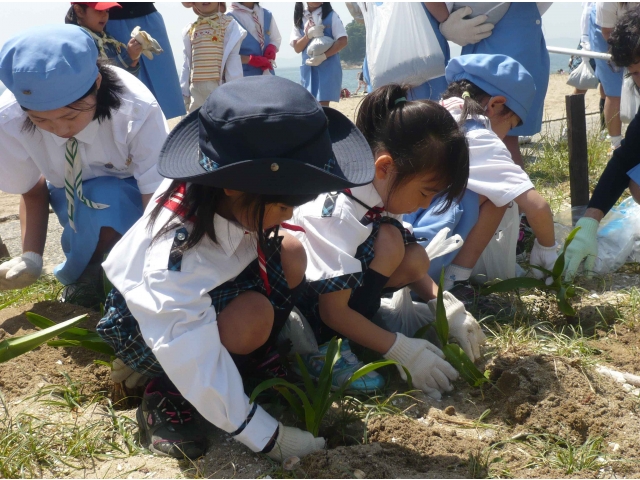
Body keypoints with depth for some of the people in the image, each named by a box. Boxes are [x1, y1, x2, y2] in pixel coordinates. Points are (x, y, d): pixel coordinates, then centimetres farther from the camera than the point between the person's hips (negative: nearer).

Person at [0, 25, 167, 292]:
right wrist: (30, 259, -25)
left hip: (134, 195, -1)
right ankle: (85, 271, -1)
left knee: (103, 197, -34)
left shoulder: (137, 112, -36)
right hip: (72, 196, 2)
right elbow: (32, 192, -10)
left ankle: (89, 276, -5)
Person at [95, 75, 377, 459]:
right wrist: (267, 436, -30)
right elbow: (195, 365, -36)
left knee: (291, 254, -13)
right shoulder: (178, 254, -42)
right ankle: (166, 396, -10)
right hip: (143, 320, -7)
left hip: (211, 286, 7)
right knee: (253, 315, -33)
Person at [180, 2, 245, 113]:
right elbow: (187, 63, 14)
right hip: (196, 90, 5)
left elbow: (233, 59, -4)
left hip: (219, 88, -4)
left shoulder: (229, 24, 0)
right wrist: (184, 92, 10)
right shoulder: (190, 29, 13)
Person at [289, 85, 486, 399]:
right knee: (388, 241, -25)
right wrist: (402, 350, -22)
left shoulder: (379, 193, -6)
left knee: (416, 259, -8)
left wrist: (447, 308, -5)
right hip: (294, 306, -8)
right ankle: (325, 350, -17)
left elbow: (408, 266, 8)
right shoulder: (341, 216, -31)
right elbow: (333, 311, -25)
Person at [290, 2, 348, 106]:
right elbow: (297, 48, 5)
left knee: (323, 105, -10)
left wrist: (323, 56, -18)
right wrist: (309, 35, -14)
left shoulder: (331, 16, 0)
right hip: (308, 67, 4)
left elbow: (343, 41, -7)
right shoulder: (299, 18, 9)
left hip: (328, 66, -4)